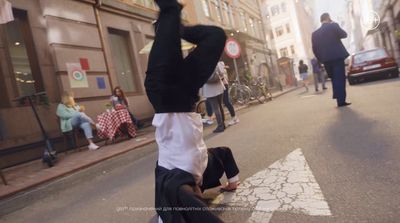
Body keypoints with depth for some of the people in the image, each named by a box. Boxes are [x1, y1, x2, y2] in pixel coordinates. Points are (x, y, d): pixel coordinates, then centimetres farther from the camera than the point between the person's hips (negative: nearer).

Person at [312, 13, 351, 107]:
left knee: (334, 79, 15)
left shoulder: (315, 33, 8)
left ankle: (339, 99, 18)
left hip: (326, 59, 4)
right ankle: (341, 101, -4)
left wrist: (321, 59, 14)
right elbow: (344, 35, 5)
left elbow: (315, 49, 6)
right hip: (337, 56, -4)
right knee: (340, 78, -1)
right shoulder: (333, 26, -3)